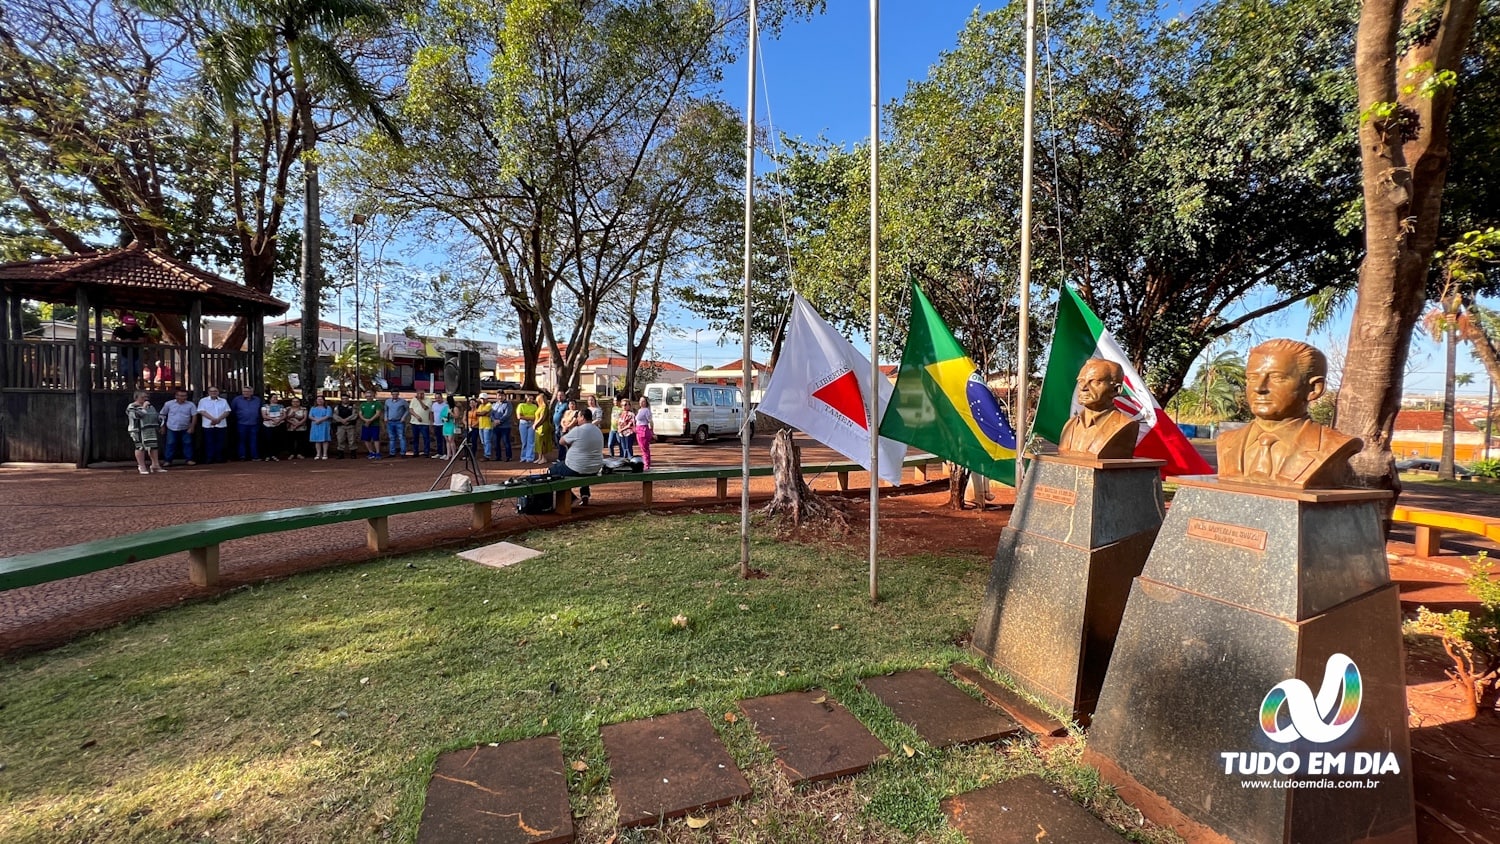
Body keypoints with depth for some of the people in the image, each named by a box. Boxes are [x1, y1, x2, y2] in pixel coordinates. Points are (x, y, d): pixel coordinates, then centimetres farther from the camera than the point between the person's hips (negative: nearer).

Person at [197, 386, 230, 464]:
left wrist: (219, 419, -13)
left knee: (220, 443, 4)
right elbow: (202, 411, -6)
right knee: (209, 443, -2)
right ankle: (209, 458, 1)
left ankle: (219, 458, 9)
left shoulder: (223, 401, 12)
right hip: (208, 425, -2)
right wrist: (213, 419, -18)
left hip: (221, 425, 2)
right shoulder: (203, 401, 5)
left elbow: (227, 411, 3)